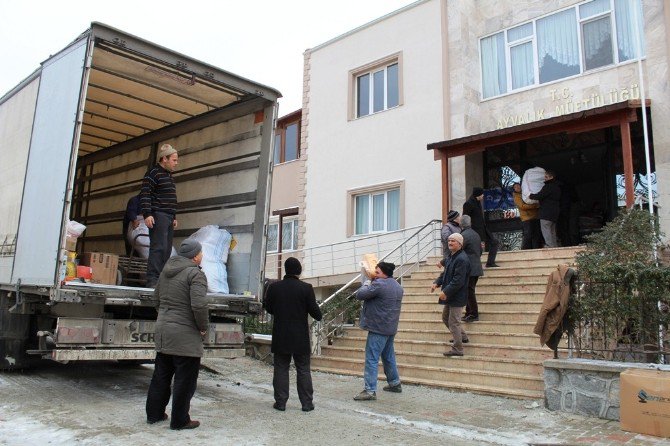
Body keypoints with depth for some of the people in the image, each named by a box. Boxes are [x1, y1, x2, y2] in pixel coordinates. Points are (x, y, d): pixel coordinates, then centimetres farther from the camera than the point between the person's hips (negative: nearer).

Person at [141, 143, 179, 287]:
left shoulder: (168, 175, 23)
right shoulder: (153, 173, -4)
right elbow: (145, 195, -12)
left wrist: (174, 217, 23)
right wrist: (147, 214, -20)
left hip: (168, 217, 9)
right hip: (158, 216, -9)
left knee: (167, 250, 6)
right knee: (158, 248, -15)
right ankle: (152, 280, -16)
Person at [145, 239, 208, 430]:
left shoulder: (167, 270, 9)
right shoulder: (195, 274, -17)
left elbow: (157, 294, 21)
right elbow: (199, 305, -25)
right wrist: (203, 327, -11)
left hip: (163, 330, 8)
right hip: (185, 335, -8)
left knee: (161, 376, 19)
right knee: (185, 380, 4)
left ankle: (154, 413, 30)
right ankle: (180, 420, 13)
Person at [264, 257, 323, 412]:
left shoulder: (274, 287, -4)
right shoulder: (306, 288, -11)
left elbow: (268, 308, 7)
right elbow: (314, 311, -8)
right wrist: (319, 316, 14)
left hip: (280, 337, 1)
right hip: (301, 337, -1)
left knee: (281, 369, 10)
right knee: (303, 370, 9)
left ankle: (280, 402, 12)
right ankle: (307, 403, 13)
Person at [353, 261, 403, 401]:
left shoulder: (379, 284, -18)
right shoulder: (397, 286, 12)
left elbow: (359, 295, -15)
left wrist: (366, 284, 3)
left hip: (378, 328, -9)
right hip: (391, 328, 9)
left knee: (371, 359, -6)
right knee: (389, 357, 21)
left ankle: (370, 390, -6)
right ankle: (395, 384, 31)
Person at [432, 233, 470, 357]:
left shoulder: (462, 259, -21)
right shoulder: (450, 256, 11)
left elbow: (458, 281, -26)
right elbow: (445, 273, 18)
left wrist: (445, 292, -25)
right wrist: (436, 283, 1)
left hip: (457, 297, -10)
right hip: (450, 295, 10)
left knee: (453, 322, -3)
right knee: (446, 318, 22)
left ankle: (457, 349, 8)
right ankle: (463, 337, 39)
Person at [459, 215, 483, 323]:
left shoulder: (464, 235, -15)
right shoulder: (476, 234, 13)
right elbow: (480, 251, 21)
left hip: (469, 269, -9)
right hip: (476, 268, 9)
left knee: (469, 292, -3)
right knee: (470, 291, 14)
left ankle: (474, 314, 0)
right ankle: (469, 313, 19)